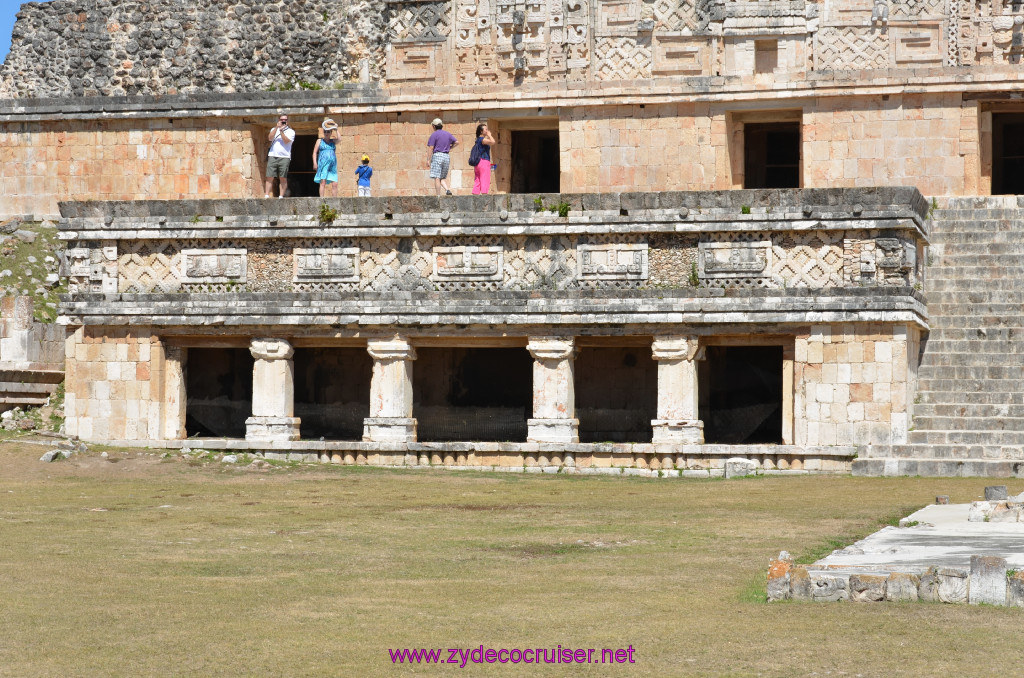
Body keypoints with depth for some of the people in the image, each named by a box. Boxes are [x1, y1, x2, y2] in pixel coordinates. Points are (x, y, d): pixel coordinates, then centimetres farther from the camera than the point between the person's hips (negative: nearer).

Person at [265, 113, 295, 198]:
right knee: (269, 177, -4)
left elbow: (286, 141, -7)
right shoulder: (273, 129, 18)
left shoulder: (291, 131, 10)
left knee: (283, 178, -5)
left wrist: (281, 131, -12)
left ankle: (281, 196, -3)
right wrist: (277, 127, -7)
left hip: (284, 157, -2)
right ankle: (266, 196, -5)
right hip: (272, 156, 2)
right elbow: (270, 138, -1)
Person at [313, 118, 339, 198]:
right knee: (323, 182, -12)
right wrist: (315, 163, -5)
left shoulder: (333, 141, 17)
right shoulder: (319, 141, 12)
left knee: (335, 184, -3)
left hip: (332, 164, 3)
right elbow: (315, 152, 7)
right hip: (323, 164, -3)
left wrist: (336, 130, -2)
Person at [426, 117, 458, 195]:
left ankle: (438, 196, -9)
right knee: (443, 178, 13)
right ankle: (447, 189, -12)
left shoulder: (434, 135, -3)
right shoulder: (448, 134, 13)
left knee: (437, 178, -5)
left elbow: (431, 148, -8)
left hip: (437, 155, -6)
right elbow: (457, 142, 13)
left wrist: (429, 160, -6)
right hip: (446, 157, 6)